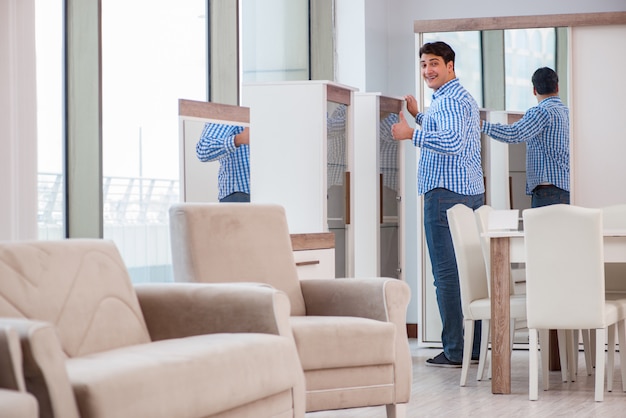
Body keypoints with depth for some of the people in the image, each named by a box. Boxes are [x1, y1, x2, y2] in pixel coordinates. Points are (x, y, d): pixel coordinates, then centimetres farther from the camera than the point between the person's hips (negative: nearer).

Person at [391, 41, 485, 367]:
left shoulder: (449, 100, -11)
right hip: (471, 193, 11)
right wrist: (418, 115, 39)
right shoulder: (463, 97, 23)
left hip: (446, 193, -11)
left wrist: (411, 134, -22)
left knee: (447, 273, -8)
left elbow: (453, 141, -28)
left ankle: (455, 351, -8)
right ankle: (475, 346, 14)